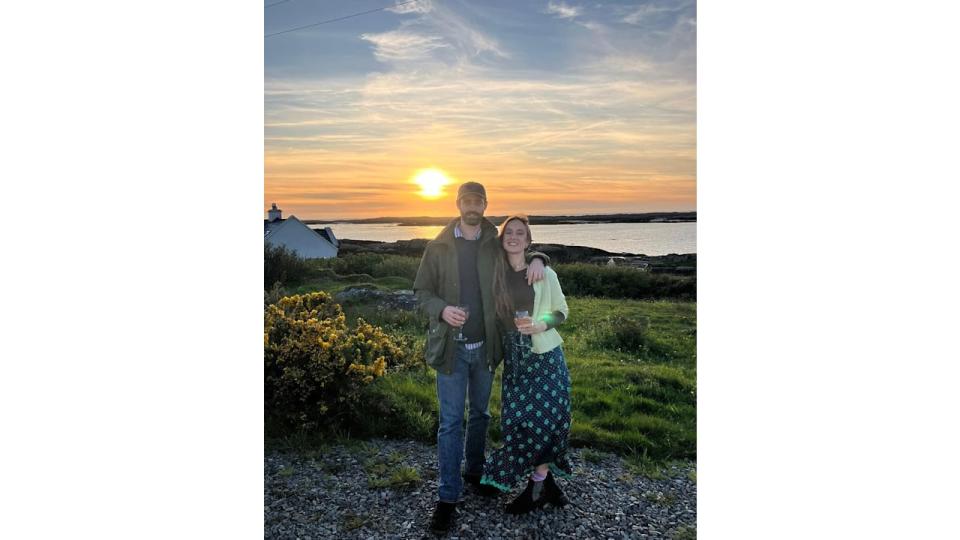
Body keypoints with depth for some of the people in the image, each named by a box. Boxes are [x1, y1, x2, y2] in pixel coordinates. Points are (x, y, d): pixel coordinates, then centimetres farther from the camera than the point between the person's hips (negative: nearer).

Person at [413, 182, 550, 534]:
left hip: (485, 346, 3)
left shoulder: (496, 245, 1)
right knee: (451, 422, 0)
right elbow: (421, 291, 0)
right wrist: (442, 309, -21)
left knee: (480, 414, 18)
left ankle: (475, 471, 38)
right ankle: (448, 496, 9)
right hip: (451, 346, -2)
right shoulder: (438, 247, -3)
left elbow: (525, 247, 16)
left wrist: (537, 259, -9)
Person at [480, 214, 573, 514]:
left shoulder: (544, 273, -3)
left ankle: (537, 486, 12)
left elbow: (562, 311, 3)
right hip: (514, 355, 3)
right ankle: (546, 482, 19)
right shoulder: (495, 274, 4)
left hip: (545, 354, -3)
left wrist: (540, 324, -14)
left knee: (543, 416, -4)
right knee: (517, 418, 1)